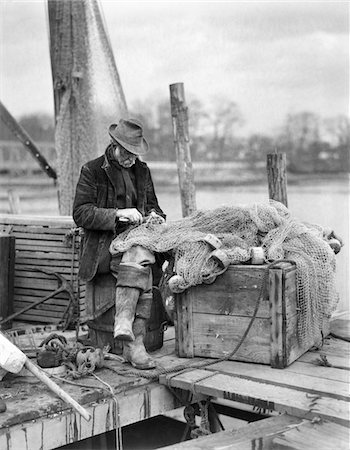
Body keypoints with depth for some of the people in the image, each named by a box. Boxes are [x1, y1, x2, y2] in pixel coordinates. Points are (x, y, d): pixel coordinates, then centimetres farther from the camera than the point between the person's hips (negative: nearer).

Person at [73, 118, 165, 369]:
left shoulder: (142, 170, 18)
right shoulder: (92, 171, 1)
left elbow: (152, 205, 28)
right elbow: (81, 214, -7)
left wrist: (155, 216, 3)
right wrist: (117, 214, -19)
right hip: (104, 243, -4)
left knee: (139, 262, -32)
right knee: (141, 265, -33)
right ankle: (135, 342, -34)